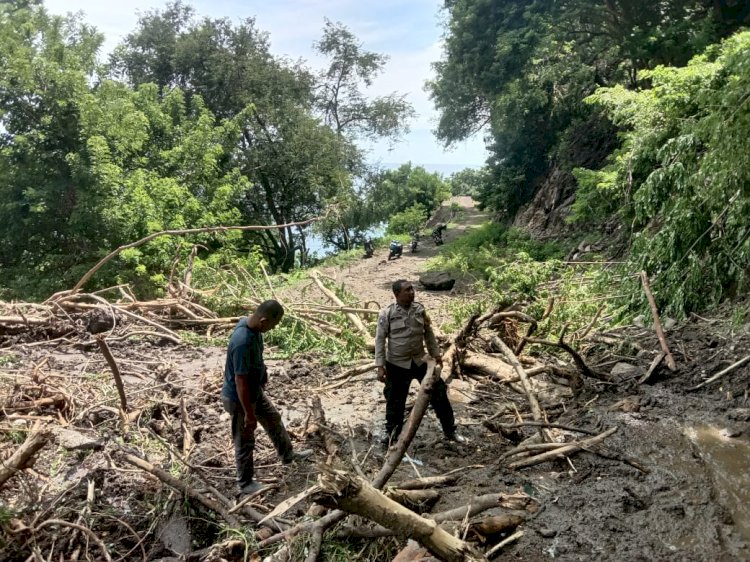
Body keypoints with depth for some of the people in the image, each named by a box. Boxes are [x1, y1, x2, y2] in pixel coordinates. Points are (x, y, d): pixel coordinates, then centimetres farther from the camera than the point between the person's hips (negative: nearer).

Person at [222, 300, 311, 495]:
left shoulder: (251, 324, -9)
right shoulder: (243, 342, -39)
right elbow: (240, 382, -32)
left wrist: (262, 372, 25)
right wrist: (249, 414, -24)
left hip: (254, 391, 9)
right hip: (239, 399, -9)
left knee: (274, 419, 27)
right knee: (245, 443, 12)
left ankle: (288, 455, 50)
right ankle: (245, 483, 35)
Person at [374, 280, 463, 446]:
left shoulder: (419, 309, -1)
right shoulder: (387, 313, -13)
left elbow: (428, 333, 10)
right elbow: (380, 340, -9)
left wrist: (436, 354, 12)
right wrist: (380, 366, -12)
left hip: (420, 361, 4)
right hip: (397, 364, -4)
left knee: (439, 392, 6)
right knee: (395, 400, 7)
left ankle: (450, 431, 23)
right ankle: (391, 434, 29)